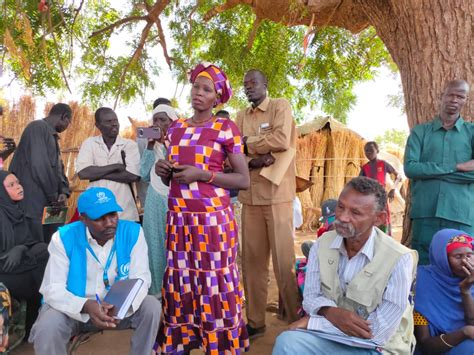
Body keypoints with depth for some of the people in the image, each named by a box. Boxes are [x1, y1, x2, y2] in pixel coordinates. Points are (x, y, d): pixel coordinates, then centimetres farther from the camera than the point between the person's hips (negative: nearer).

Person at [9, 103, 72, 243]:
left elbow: (58, 168, 17)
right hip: (34, 205, -9)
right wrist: (54, 195, -11)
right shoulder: (37, 127, -9)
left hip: (49, 205, 9)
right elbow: (39, 166, -19)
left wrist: (64, 191, -1)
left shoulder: (52, 136, 20)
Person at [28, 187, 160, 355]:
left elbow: (140, 278, -14)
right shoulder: (63, 238, -16)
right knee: (46, 329, -29)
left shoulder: (132, 232, -14)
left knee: (151, 307, -22)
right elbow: (53, 289, -18)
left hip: (117, 307, 1)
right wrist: (86, 306, -37)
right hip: (74, 307, -1)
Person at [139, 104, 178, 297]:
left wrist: (166, 143, -12)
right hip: (155, 202, 4)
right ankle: (157, 292, 19)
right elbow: (144, 174, 3)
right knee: (156, 246, 8)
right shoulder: (153, 144, 13)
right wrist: (150, 146, -1)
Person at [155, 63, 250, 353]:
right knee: (180, 286, 8)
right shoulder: (176, 128, 13)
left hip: (212, 219, -4)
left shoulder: (226, 128, -3)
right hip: (179, 218, 5)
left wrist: (202, 175, -15)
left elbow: (244, 180, -6)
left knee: (214, 286, 0)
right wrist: (163, 170, 0)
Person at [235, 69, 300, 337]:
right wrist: (255, 159, -12)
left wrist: (246, 143, -2)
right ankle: (255, 321, 18)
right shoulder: (241, 117, 18)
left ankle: (297, 319, 12)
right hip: (249, 195, 5)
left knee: (283, 257, -3)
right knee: (252, 259, 6)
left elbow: (281, 140, -14)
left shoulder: (281, 106, 3)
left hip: (277, 193, -5)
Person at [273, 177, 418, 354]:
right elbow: (310, 296, 0)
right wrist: (331, 312, -23)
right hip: (330, 334, 5)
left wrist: (312, 322, -18)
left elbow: (379, 331, -21)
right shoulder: (323, 243, -6)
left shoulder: (399, 260, -22)